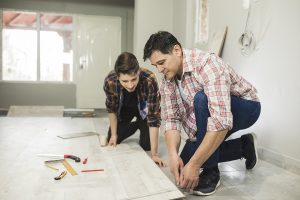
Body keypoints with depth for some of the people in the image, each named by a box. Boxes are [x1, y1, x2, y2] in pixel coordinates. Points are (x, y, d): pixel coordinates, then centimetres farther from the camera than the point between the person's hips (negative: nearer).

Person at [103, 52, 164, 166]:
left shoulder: (150, 80, -43)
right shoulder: (109, 81, -34)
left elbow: (154, 116, -37)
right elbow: (111, 109, -13)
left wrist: (154, 154, -38)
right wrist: (114, 134, -6)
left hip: (145, 108, -2)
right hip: (125, 108, 2)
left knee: (146, 145, -9)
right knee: (112, 141, 0)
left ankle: (141, 126, 24)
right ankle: (136, 125, 26)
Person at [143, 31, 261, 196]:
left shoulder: (206, 64, -33)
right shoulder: (166, 82, -10)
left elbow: (221, 120, -42)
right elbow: (171, 119, -12)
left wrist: (194, 165, -41)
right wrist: (173, 154, -31)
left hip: (245, 107, -7)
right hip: (208, 116, 8)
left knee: (201, 99, -37)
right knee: (184, 162, 1)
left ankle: (210, 172, -18)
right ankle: (243, 146, 16)